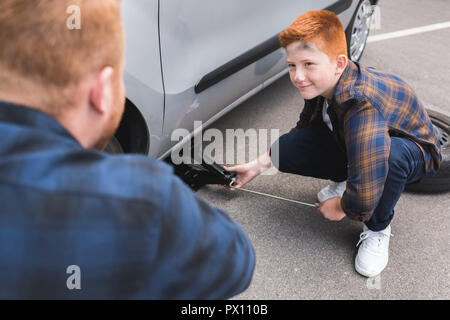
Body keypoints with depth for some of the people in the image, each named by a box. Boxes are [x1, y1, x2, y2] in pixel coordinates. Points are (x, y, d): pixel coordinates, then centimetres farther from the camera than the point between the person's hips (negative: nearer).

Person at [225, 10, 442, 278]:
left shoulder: (361, 108, -41)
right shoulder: (321, 84, -15)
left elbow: (364, 198, -44)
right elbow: (304, 130, 6)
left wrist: (341, 209, -20)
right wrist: (258, 165, 2)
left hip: (415, 152, -5)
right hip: (350, 144, 6)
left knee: (390, 155, -43)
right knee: (286, 150, -17)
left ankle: (377, 229, -13)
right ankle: (345, 180, 11)